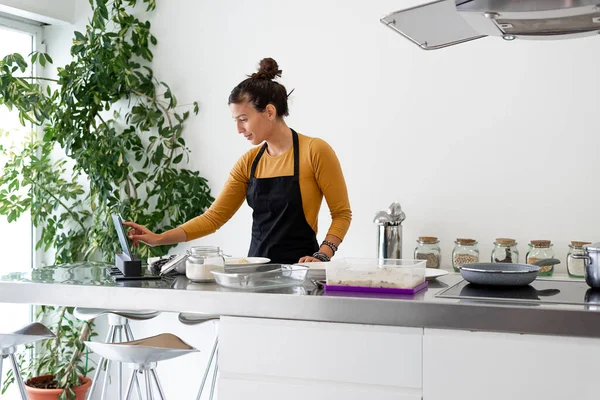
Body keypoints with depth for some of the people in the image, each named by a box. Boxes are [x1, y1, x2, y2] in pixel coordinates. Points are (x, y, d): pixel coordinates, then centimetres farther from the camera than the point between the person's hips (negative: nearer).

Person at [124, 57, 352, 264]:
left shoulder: (314, 151, -9)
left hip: (299, 271, -5)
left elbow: (342, 214, -4)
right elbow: (214, 217, 5)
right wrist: (160, 239, -3)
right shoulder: (249, 162, 6)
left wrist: (321, 256, -17)